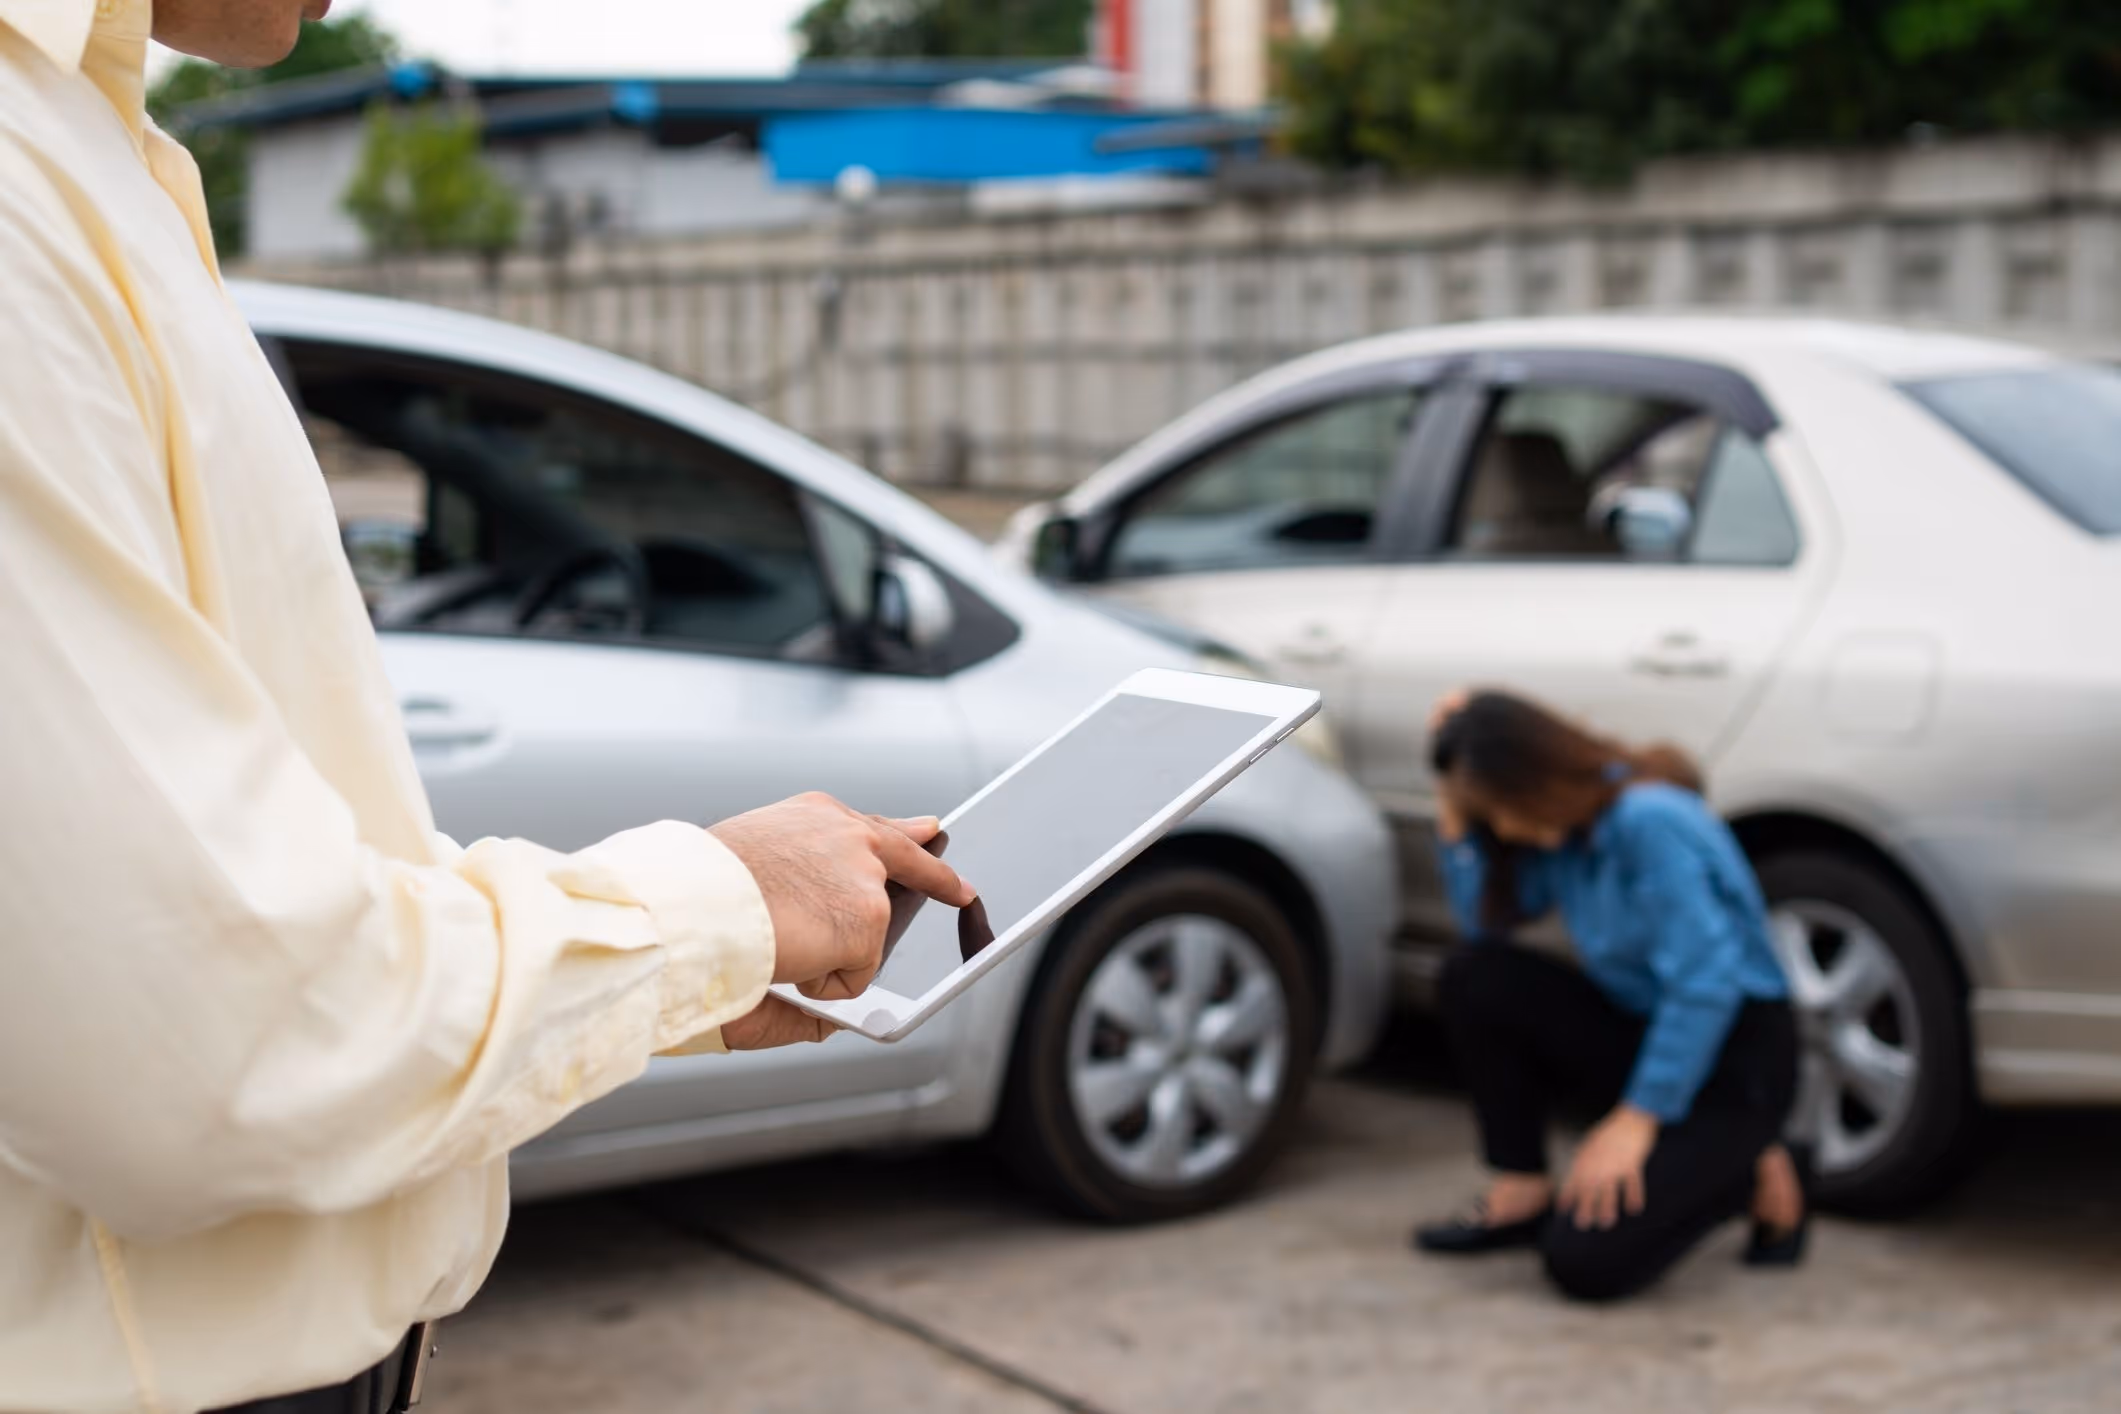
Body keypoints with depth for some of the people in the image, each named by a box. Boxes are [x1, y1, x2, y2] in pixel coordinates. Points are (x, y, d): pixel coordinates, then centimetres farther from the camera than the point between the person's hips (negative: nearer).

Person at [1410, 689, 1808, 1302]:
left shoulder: (1652, 822, -24)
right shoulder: (1562, 830, 2)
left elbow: (1706, 984, -27)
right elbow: (1481, 919, 3)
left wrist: (1636, 1118, -24)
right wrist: (1454, 815, -6)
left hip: (1735, 1059, -8)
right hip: (1642, 1031, 8)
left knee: (1586, 1261, -21)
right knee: (1473, 978, -11)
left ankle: (1755, 1179, 4)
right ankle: (1522, 1195, -1)